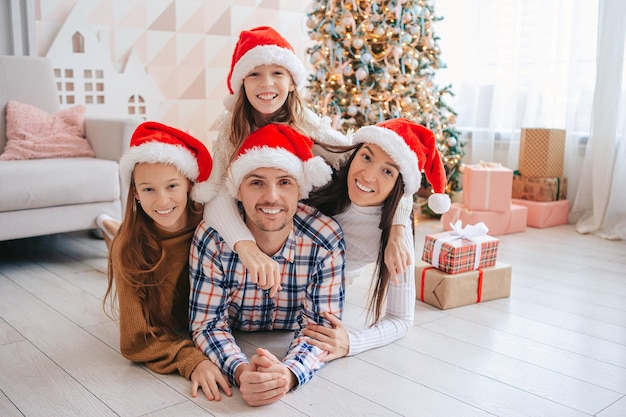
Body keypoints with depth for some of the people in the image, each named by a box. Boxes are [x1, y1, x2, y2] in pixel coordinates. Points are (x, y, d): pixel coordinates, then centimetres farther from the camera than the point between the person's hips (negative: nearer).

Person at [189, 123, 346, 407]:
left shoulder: (327, 240, -23)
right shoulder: (212, 239, -24)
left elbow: (319, 326, -20)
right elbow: (207, 323, -19)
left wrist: (290, 373, -42)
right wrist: (240, 371, -41)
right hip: (236, 349, -1)